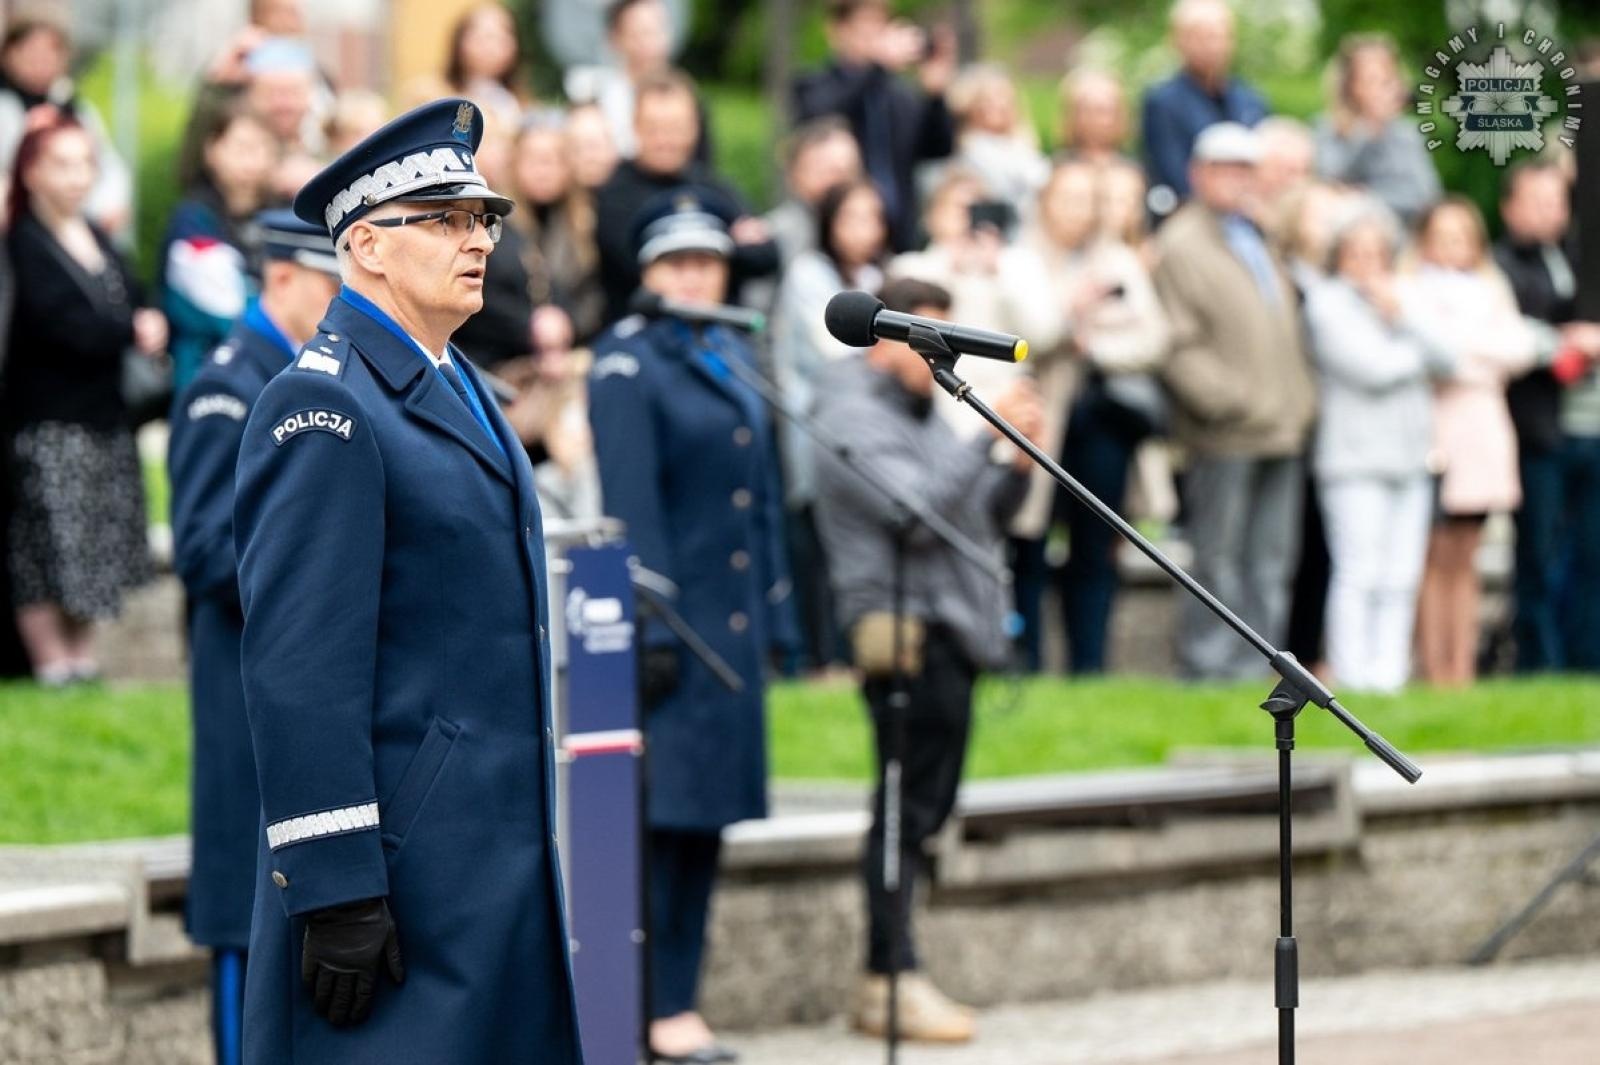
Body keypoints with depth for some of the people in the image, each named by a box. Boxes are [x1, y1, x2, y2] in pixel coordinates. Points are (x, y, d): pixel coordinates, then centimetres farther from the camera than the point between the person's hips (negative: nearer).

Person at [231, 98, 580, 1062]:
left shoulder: (456, 392, 18)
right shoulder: (322, 408, -12)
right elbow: (300, 670, -19)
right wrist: (336, 890, -23)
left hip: (503, 860, 9)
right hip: (401, 868, -9)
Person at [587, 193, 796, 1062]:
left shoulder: (737, 359, 15)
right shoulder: (628, 364, -7)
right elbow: (632, 507, -13)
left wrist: (775, 616, 13)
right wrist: (652, 630, -18)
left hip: (735, 623, 7)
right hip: (672, 621, -7)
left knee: (705, 818, 9)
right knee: (659, 814, -6)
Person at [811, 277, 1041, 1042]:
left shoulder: (922, 413, 21)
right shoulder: (854, 419, -9)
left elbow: (984, 519, 21)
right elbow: (917, 511, -22)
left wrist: (1018, 466, 4)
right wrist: (991, 438, -20)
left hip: (954, 630, 10)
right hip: (907, 632, -10)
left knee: (924, 808, 9)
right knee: (907, 809, -10)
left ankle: (889, 981, 11)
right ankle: (893, 979, -9)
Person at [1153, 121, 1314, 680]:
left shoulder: (1258, 242, 21)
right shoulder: (1181, 245, -6)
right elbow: (1178, 346, -13)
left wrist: (1300, 401, 16)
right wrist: (1231, 400, -18)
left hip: (1281, 430, 8)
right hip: (1225, 437, -8)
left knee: (1271, 565, 8)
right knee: (1220, 561, -5)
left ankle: (1256, 664, 13)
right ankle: (1210, 666, 0)